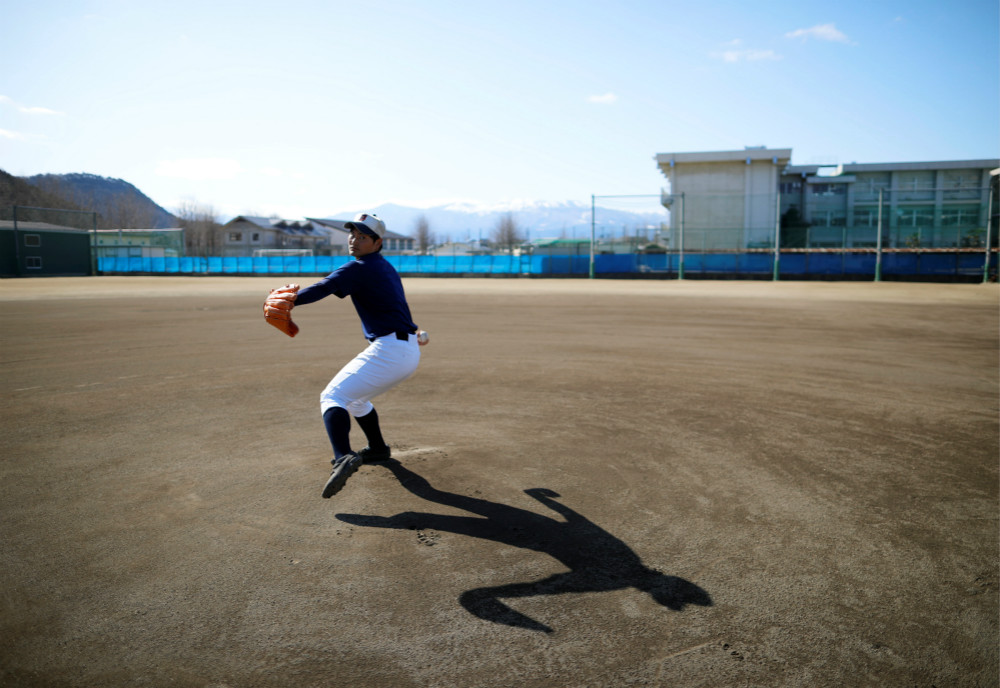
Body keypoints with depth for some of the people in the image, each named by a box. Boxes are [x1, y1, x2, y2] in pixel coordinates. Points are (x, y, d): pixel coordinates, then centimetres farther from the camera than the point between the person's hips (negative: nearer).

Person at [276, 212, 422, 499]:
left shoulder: (359, 268, -8)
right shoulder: (385, 267, 20)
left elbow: (324, 288, -20)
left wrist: (288, 301, -20)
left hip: (388, 351, -9)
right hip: (409, 354, 9)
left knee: (332, 397, -15)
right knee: (355, 398, 29)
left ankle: (343, 458, -37)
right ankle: (378, 449, 42)